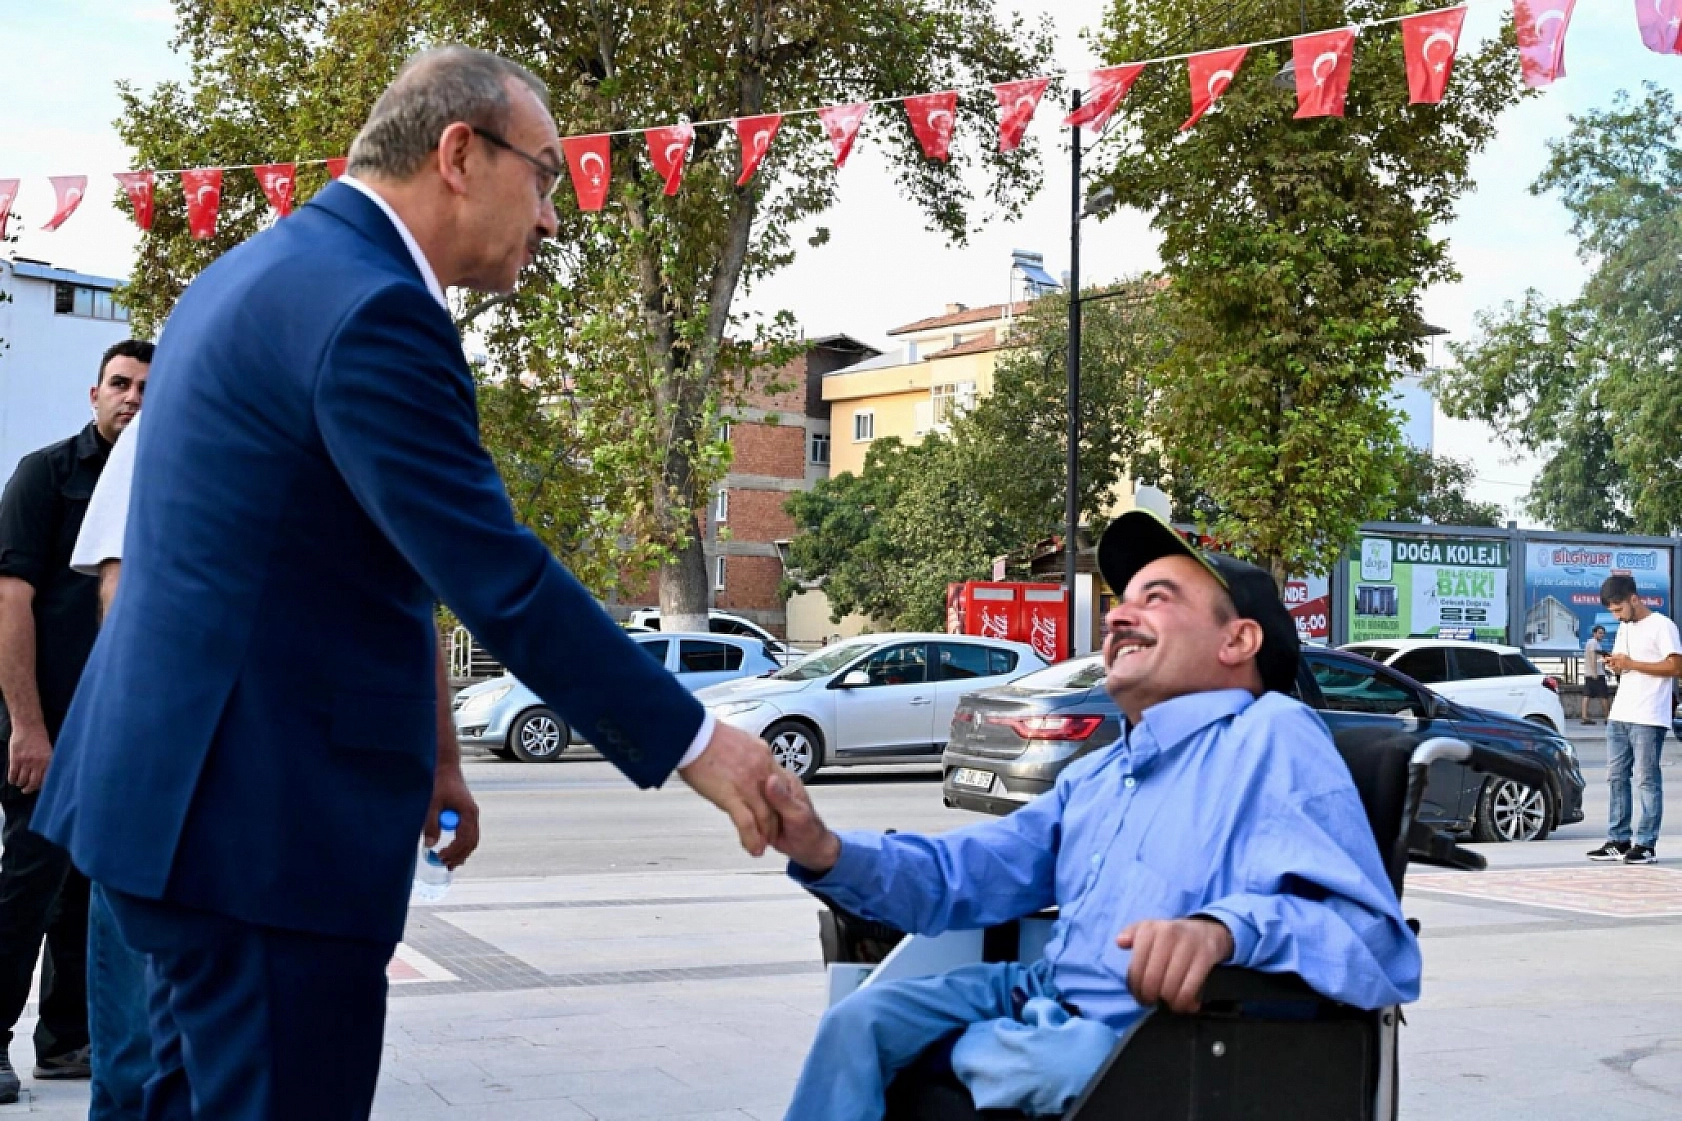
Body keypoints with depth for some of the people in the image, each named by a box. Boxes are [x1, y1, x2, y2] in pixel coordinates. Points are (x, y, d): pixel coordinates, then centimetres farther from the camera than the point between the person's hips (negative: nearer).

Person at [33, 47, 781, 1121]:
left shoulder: (261, 270, 15)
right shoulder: (370, 308, -18)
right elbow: (503, 582, -20)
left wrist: (424, 747, 21)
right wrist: (694, 741, -12)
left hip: (177, 785, 10)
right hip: (268, 820, -10)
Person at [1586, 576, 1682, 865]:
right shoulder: (1624, 628, 19)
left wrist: (1630, 663, -15)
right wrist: (1615, 665, 1)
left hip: (1648, 719, -8)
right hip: (1619, 715, 8)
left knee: (1646, 780, -5)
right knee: (1616, 778, 7)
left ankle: (1646, 845, -3)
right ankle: (1618, 841, 12)